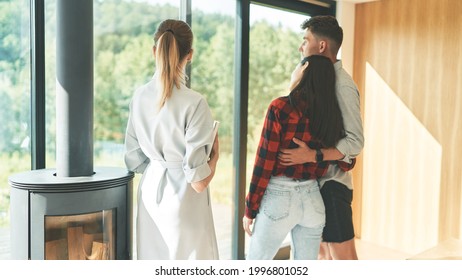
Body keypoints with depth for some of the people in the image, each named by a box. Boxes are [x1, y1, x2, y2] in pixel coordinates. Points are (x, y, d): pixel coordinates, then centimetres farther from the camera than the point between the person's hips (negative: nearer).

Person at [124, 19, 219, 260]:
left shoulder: (139, 97, -3)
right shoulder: (194, 103, -20)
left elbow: (134, 160, 5)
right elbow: (198, 180, -19)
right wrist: (215, 154, -1)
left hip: (150, 193, 6)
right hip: (182, 199, -6)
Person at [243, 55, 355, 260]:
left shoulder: (280, 107, -13)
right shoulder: (333, 115, 0)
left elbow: (265, 161, -13)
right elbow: (346, 162, 8)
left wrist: (250, 208, -4)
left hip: (279, 196, -4)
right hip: (313, 198, 5)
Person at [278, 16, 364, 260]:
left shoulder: (341, 85, -15)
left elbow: (355, 141, -20)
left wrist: (311, 156, -30)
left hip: (331, 183, -8)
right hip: (314, 181, 8)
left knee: (342, 257, 2)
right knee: (322, 251, 19)